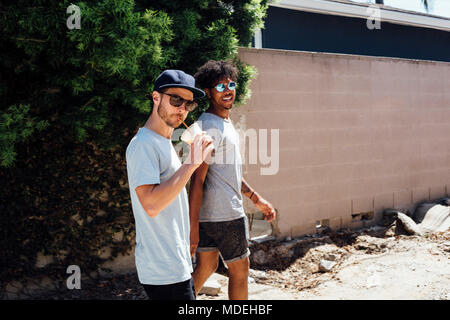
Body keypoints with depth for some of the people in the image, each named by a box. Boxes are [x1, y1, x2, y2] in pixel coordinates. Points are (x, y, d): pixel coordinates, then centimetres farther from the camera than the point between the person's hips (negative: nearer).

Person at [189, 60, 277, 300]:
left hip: (208, 215, 9)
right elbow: (197, 180, -21)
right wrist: (192, 228, -23)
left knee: (206, 267, 15)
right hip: (226, 216, -9)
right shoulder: (210, 127, -17)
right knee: (240, 271, 6)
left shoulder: (225, 123, 16)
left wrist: (257, 199, 24)